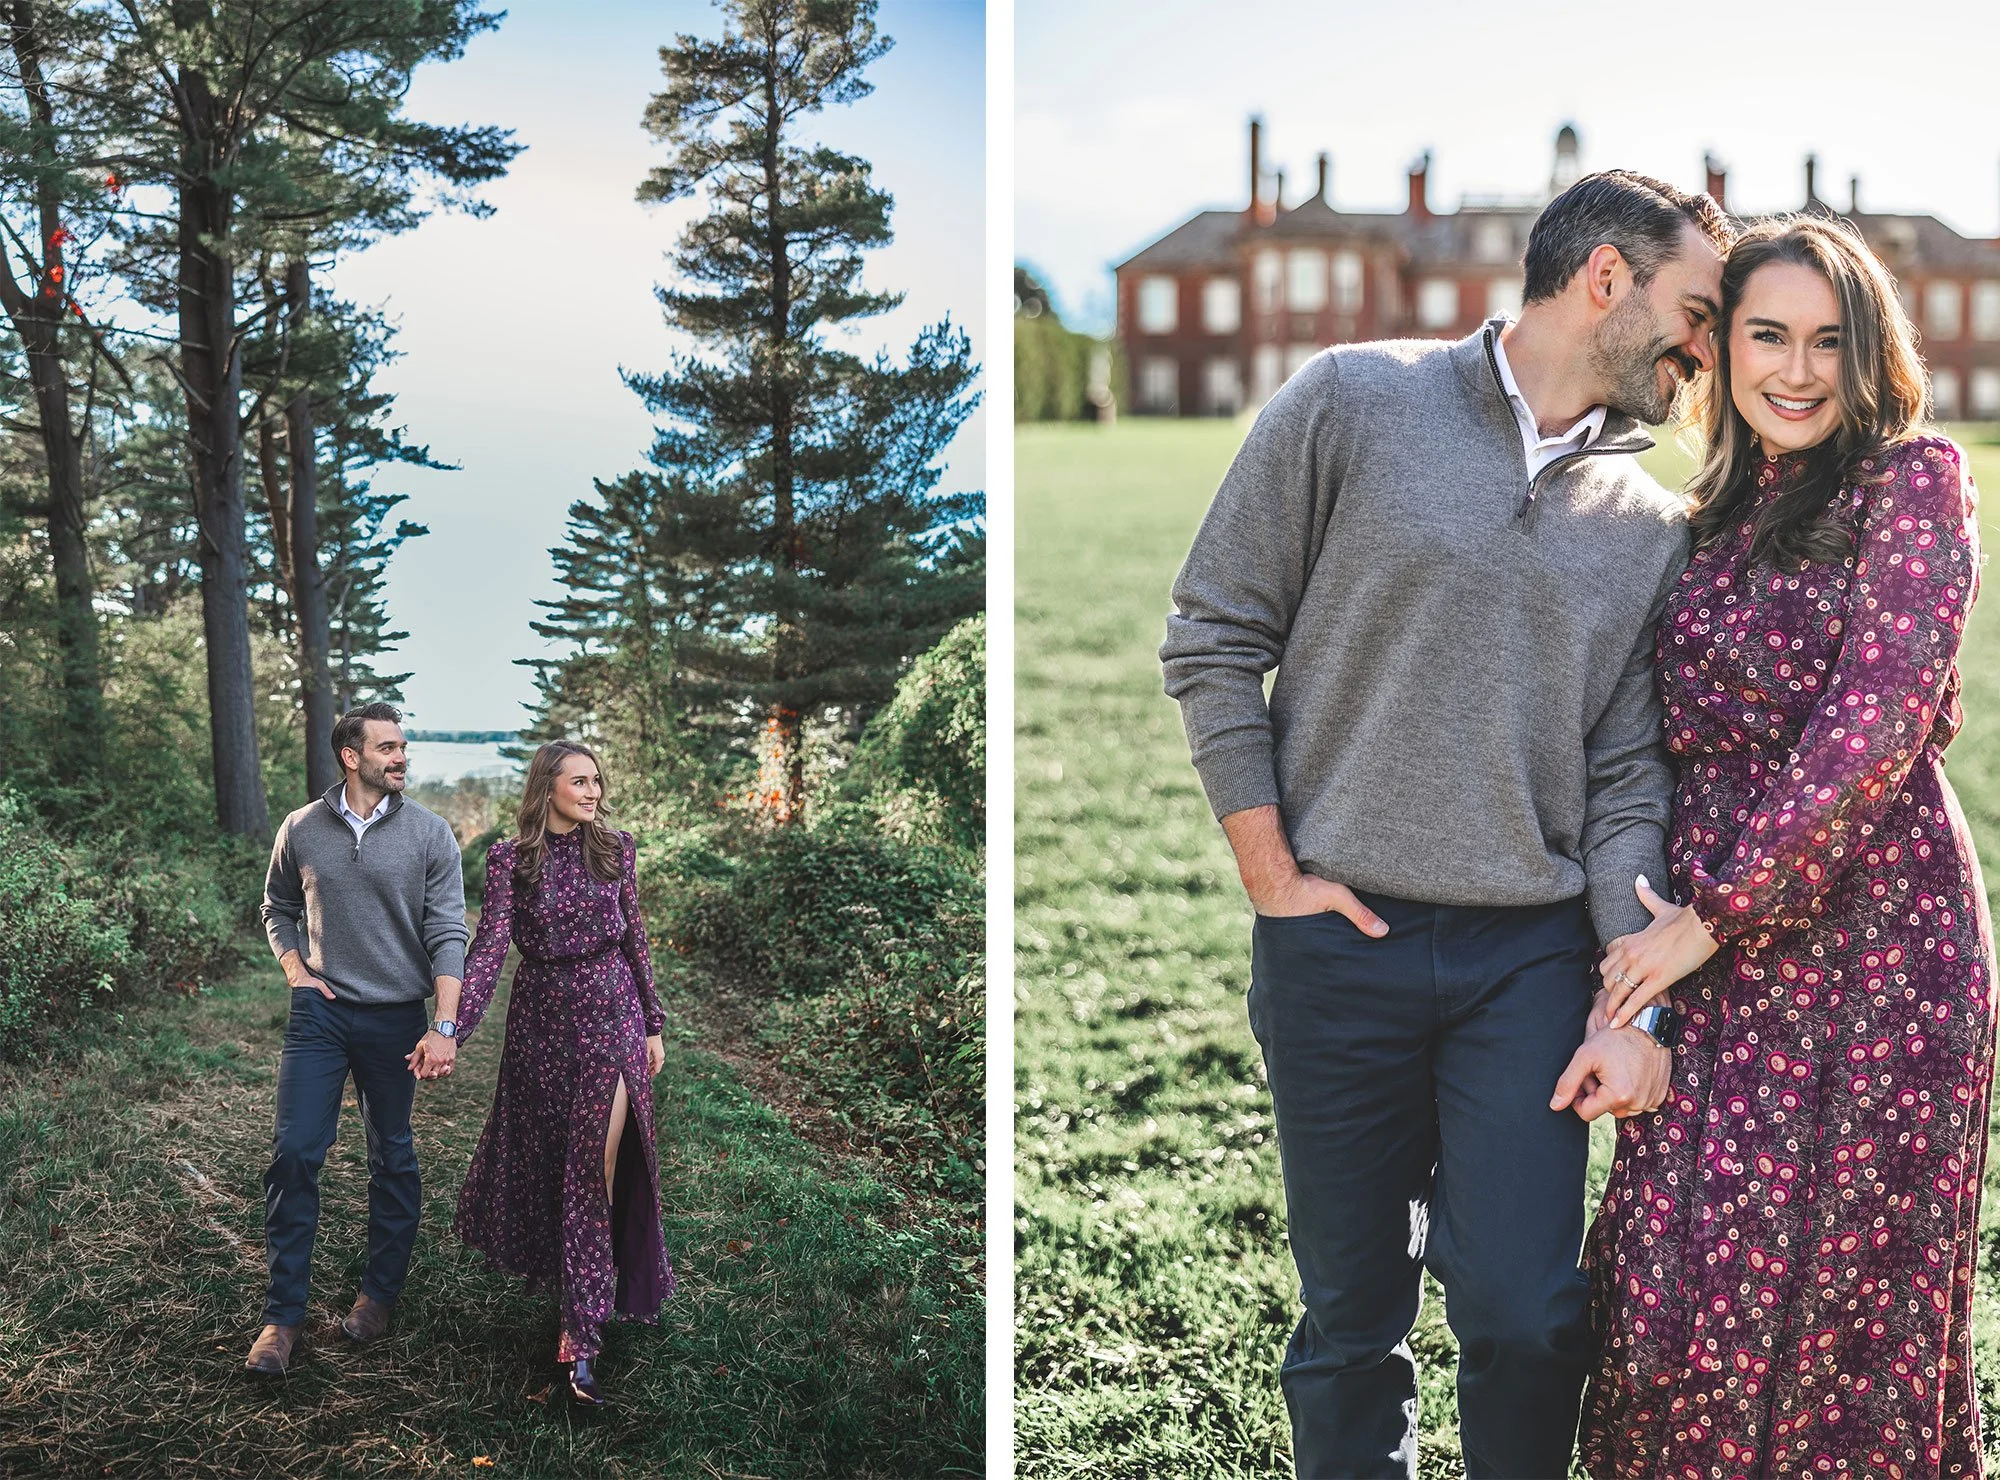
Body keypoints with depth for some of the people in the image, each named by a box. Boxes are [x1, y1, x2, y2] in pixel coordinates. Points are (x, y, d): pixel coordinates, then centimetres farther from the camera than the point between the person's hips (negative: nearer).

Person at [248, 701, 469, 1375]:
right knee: (294, 1152, -6)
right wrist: (295, 968, 1)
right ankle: (283, 1313, 2)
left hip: (395, 1016, -1)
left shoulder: (429, 834, -5)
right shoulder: (302, 830, 1)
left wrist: (445, 1025, -18)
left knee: (392, 1157, 10)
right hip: (321, 1010, 1)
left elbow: (447, 934, -9)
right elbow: (278, 908, 18)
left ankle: (381, 1292, 26)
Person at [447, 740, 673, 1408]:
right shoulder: (510, 858, -4)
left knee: (597, 1165, -7)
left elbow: (634, 940, 8)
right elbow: (490, 946, -11)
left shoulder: (615, 849, 2)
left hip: (612, 1013, 0)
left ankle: (581, 1333, -5)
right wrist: (453, 1029, -22)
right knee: (544, 1156, 9)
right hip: (541, 1019, 0)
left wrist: (653, 1025, 9)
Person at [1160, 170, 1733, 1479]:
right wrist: (1272, 873, -6)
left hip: (1530, 956, 2)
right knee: (1355, 1323, 7)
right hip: (1340, 939, -2)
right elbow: (1215, 639, -1)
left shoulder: (1651, 530, 10)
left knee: (1526, 1315, -6)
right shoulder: (1353, 402, -1)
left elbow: (1628, 780, 7)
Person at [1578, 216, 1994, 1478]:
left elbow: (1875, 723, -14)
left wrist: (1712, 918, -13)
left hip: (1869, 936, -5)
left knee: (1840, 1283, 2)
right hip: (1722, 950, 6)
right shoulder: (1720, 521, 15)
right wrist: (1680, 919, 5)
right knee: (1680, 1277, 4)